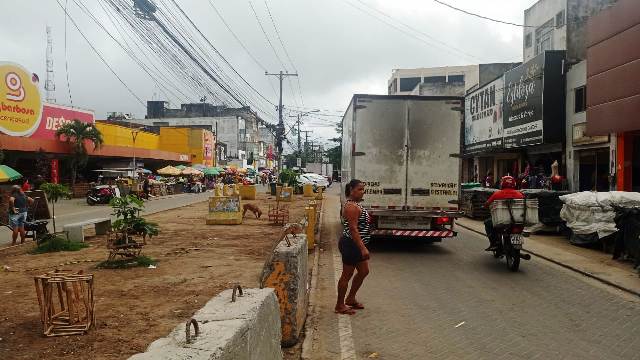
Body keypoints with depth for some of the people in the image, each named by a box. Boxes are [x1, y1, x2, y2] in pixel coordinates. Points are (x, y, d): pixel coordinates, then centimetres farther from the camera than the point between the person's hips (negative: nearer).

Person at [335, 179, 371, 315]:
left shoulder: (355, 205, 13)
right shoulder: (352, 207, -20)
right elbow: (353, 229, -25)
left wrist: (362, 247, 23)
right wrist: (363, 248, -27)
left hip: (357, 245, 11)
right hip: (351, 245, -11)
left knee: (364, 272, 17)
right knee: (347, 275, 0)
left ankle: (351, 299, 31)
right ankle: (340, 306, 13)